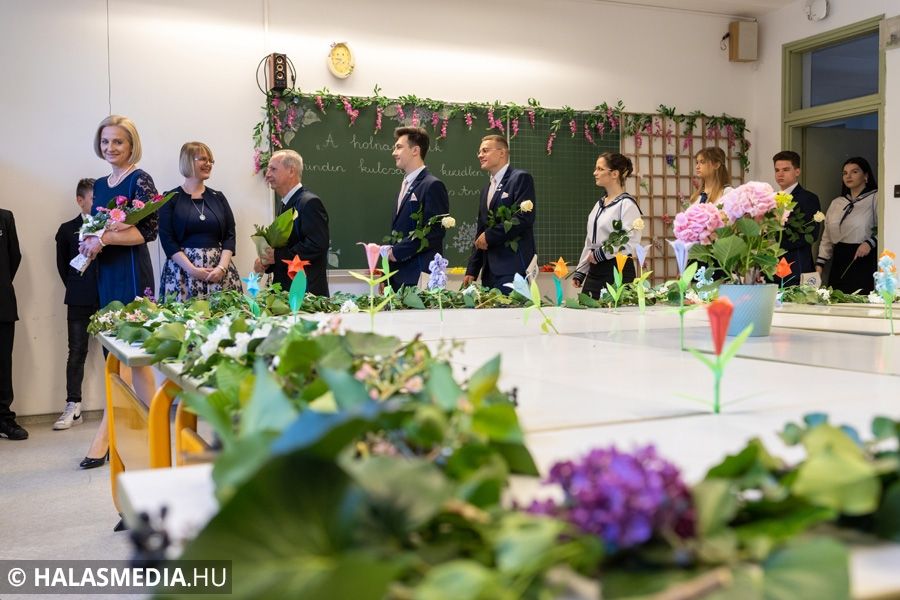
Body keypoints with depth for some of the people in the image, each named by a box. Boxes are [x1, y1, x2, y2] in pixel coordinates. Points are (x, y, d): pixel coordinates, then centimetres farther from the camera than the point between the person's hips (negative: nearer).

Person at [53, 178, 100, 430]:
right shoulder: (68, 229, 7)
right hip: (80, 301, 1)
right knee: (76, 352, 3)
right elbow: (62, 264, 12)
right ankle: (73, 408, 6)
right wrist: (76, 289, 7)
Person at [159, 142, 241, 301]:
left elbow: (230, 236, 6)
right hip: (183, 271, -2)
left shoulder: (218, 197, 12)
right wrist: (192, 270, -14)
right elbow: (167, 240, -4)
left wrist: (222, 267, -10)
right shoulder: (170, 199, 3)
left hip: (218, 269, 3)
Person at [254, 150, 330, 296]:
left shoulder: (310, 202, -14)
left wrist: (278, 256, -19)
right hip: (284, 289, 9)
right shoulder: (285, 204, 16)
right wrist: (265, 262, 2)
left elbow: (317, 245, -23)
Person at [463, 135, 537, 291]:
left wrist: (489, 236, -9)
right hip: (489, 271, 7)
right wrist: (471, 271, 15)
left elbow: (524, 217, -16)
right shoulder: (486, 189, 21)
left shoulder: (521, 178, -3)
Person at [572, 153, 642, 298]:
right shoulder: (599, 204, 15)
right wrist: (580, 272, 15)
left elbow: (631, 242, -19)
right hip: (595, 270, 8)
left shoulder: (627, 204, -9)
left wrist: (600, 254, -15)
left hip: (618, 270, -7)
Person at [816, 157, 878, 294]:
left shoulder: (875, 198, -1)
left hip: (865, 262, -5)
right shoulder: (836, 203, 16)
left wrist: (870, 242, -22)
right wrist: (819, 265, 10)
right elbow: (827, 238, 18)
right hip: (839, 262, 5)